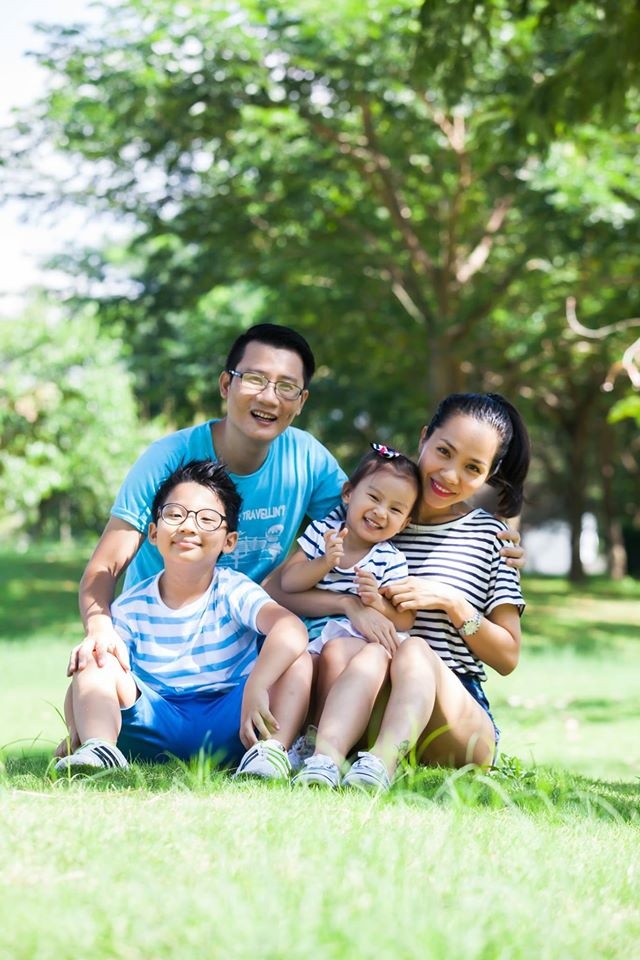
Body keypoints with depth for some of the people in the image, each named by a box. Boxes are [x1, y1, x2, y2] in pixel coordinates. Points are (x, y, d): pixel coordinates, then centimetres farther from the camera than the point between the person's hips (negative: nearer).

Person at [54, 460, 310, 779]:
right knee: (97, 661, -16)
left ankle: (271, 750, -37)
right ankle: (99, 748, -37)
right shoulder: (131, 607, 0)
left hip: (226, 723, -2)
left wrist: (255, 688, -44)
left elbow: (292, 629, -28)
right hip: (156, 725, 2)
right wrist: (75, 731, -22)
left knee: (296, 659, -20)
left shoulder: (233, 592, -8)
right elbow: (85, 682, 0)